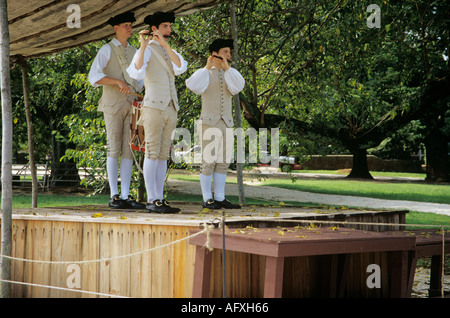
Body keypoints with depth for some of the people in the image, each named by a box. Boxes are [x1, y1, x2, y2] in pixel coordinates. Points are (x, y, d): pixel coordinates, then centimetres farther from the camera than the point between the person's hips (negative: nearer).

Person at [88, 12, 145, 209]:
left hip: (131, 105, 5)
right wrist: (118, 82, -23)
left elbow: (139, 79, 24)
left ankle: (125, 196, 0)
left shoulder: (134, 52, 18)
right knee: (114, 150, -8)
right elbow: (94, 77, -13)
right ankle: (114, 197, -5)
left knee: (129, 150, 0)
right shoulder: (106, 50, 0)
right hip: (112, 105, -5)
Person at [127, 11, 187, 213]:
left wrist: (165, 43, -13)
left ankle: (159, 200, 6)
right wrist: (143, 46, -27)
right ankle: (152, 201, -9)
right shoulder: (146, 51, -2)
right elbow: (136, 73, -23)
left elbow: (180, 69, -5)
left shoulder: (171, 53, 19)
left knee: (163, 155, 5)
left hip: (170, 109, 7)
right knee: (152, 154, -9)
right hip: (153, 107, -7)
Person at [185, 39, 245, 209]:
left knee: (222, 162, 4)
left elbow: (238, 87, -9)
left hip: (226, 123, 5)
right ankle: (207, 199, -3)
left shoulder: (231, 73, 12)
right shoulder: (203, 73, 1)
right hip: (208, 121, -5)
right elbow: (194, 86, -20)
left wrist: (227, 67, -14)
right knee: (208, 161, -8)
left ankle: (220, 198, 8)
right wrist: (208, 67, -16)